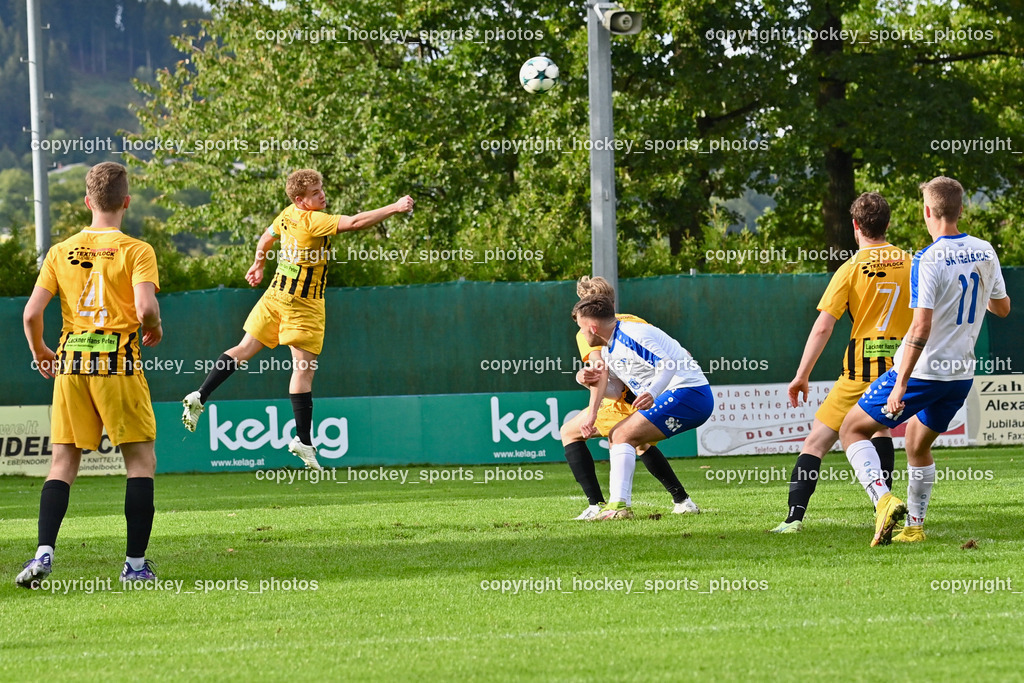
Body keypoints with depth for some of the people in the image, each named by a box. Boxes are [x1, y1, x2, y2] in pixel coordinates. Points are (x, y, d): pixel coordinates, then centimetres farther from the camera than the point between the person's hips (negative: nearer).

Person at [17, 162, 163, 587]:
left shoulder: (61, 252, 6)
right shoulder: (136, 251, -4)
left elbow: (32, 313, 1)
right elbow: (146, 308, -17)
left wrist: (39, 353, 19)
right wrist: (155, 330, 5)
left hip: (70, 363, 3)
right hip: (119, 361, -3)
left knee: (63, 462, 8)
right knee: (141, 460, 7)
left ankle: (44, 552, -9)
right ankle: (136, 563, 4)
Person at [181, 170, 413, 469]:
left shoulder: (287, 216, 5)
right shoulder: (314, 221, -20)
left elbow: (266, 238, 23)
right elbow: (355, 222, -29)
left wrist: (258, 265, 40)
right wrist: (395, 208, -26)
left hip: (276, 295, 8)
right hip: (304, 303, -8)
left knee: (245, 349, 14)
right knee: (304, 368, -4)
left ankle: (199, 397, 6)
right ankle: (303, 441, -3)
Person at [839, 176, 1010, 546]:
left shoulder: (929, 260, -19)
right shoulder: (985, 252, 2)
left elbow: (922, 327, -24)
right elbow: (1002, 307, 17)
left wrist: (900, 385, -22)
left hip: (923, 372, -7)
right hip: (961, 373, 7)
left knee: (853, 429, 4)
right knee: (918, 445, 25)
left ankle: (884, 500, -16)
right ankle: (914, 526, 25)